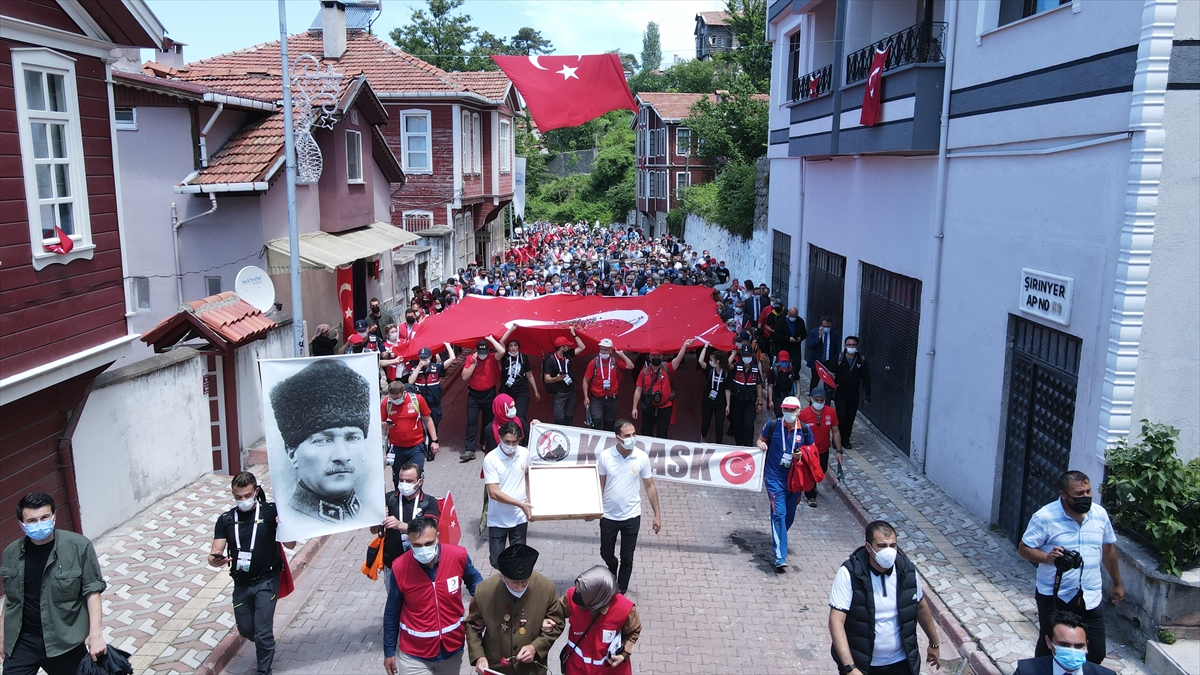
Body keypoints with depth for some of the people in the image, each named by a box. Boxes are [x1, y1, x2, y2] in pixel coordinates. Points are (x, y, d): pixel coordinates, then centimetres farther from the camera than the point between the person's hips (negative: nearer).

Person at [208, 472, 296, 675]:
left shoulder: (270, 512, -11)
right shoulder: (226, 519, -2)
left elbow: (291, 545, -12)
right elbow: (215, 554, -6)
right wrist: (215, 559, -31)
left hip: (266, 581, -4)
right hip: (241, 583, 4)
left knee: (262, 632, -8)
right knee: (245, 630, 18)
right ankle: (266, 648, 50)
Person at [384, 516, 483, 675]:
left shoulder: (458, 556, -18)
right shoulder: (400, 567, -20)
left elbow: (474, 581, 4)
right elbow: (392, 613, -5)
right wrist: (389, 651, 3)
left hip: (452, 648, 2)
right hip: (415, 653, -2)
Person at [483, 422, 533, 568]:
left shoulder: (525, 453, -5)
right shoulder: (490, 459, -18)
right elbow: (494, 493, -20)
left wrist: (528, 499, 8)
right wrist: (520, 504, -20)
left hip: (520, 518, 3)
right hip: (498, 520, -3)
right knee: (497, 561, 5)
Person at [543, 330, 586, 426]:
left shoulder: (568, 355, 5)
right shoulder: (550, 360, -14)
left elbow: (582, 347, 8)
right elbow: (546, 379, -16)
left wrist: (574, 334, 2)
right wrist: (556, 379, -36)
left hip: (571, 392, 6)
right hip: (559, 394, -6)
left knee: (568, 419, 9)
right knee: (559, 419, -10)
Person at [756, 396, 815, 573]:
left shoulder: (805, 429, -3)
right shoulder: (772, 425, -7)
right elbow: (761, 439, 6)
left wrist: (802, 454, -12)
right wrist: (761, 444, -17)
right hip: (775, 477, -3)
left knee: (789, 514, 16)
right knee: (779, 513, -13)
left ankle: (777, 537, 47)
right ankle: (780, 557, -15)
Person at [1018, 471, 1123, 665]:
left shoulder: (1100, 514, -3)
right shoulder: (1044, 517, -17)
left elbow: (1108, 549, 12)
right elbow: (1024, 548, -12)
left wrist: (1117, 583, 19)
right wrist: (1047, 557, -31)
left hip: (1090, 597, 4)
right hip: (1054, 596, -3)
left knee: (1097, 652, 8)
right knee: (1048, 646, 13)